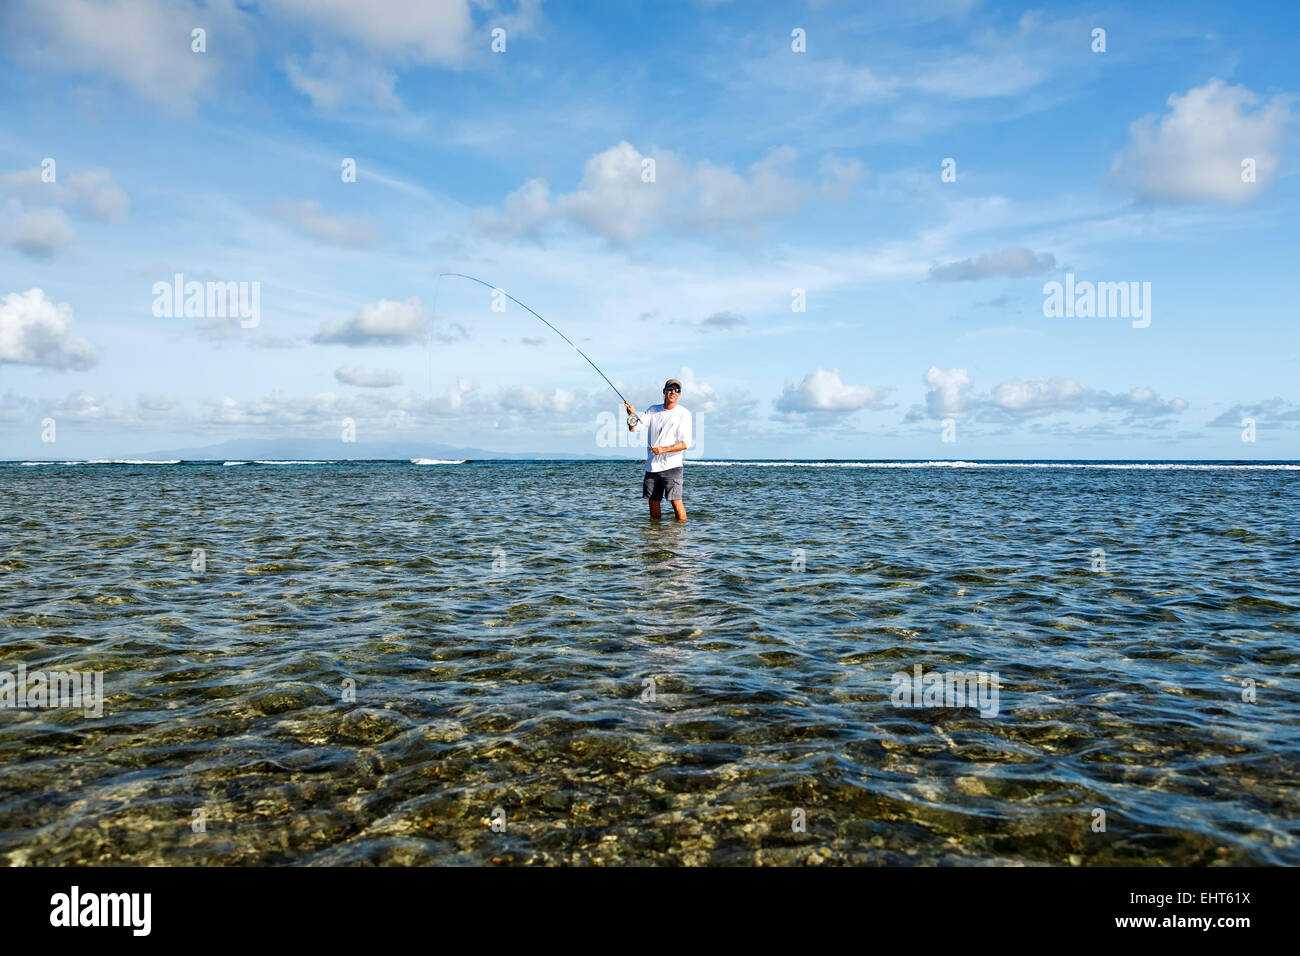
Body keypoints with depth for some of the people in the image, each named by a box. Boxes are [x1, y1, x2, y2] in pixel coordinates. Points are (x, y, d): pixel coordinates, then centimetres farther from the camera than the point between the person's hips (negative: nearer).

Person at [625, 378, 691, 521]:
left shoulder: (684, 414, -1)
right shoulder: (652, 410, 12)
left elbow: (685, 443, -8)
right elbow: (634, 428, 3)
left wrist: (664, 449, -20)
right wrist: (632, 415, -18)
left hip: (671, 466, -4)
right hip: (651, 465, 4)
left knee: (676, 501, -13)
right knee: (653, 502, 8)